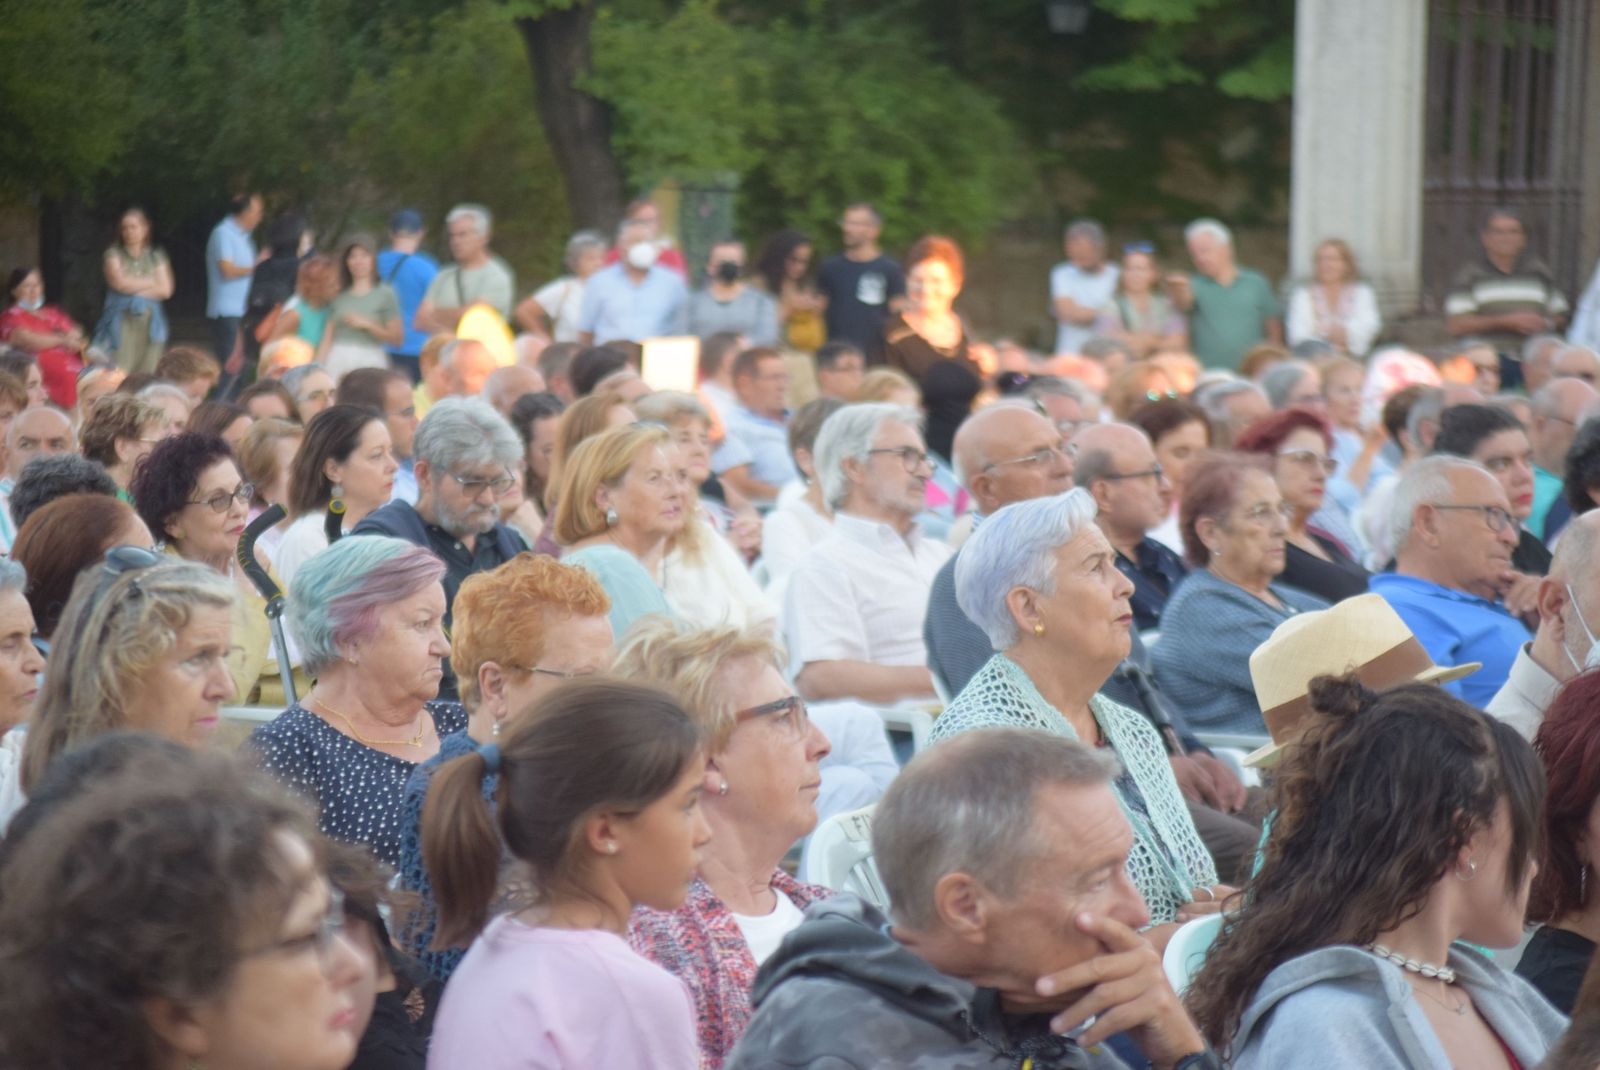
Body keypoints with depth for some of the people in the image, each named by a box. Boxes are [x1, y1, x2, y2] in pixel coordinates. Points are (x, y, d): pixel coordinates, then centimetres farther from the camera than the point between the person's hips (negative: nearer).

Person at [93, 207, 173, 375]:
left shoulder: (156, 257, 14)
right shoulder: (113, 254, 8)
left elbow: (165, 290, 3)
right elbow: (120, 282, -8)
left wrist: (134, 288, -5)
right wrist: (152, 281, 2)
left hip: (150, 323, 2)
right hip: (122, 321, -2)